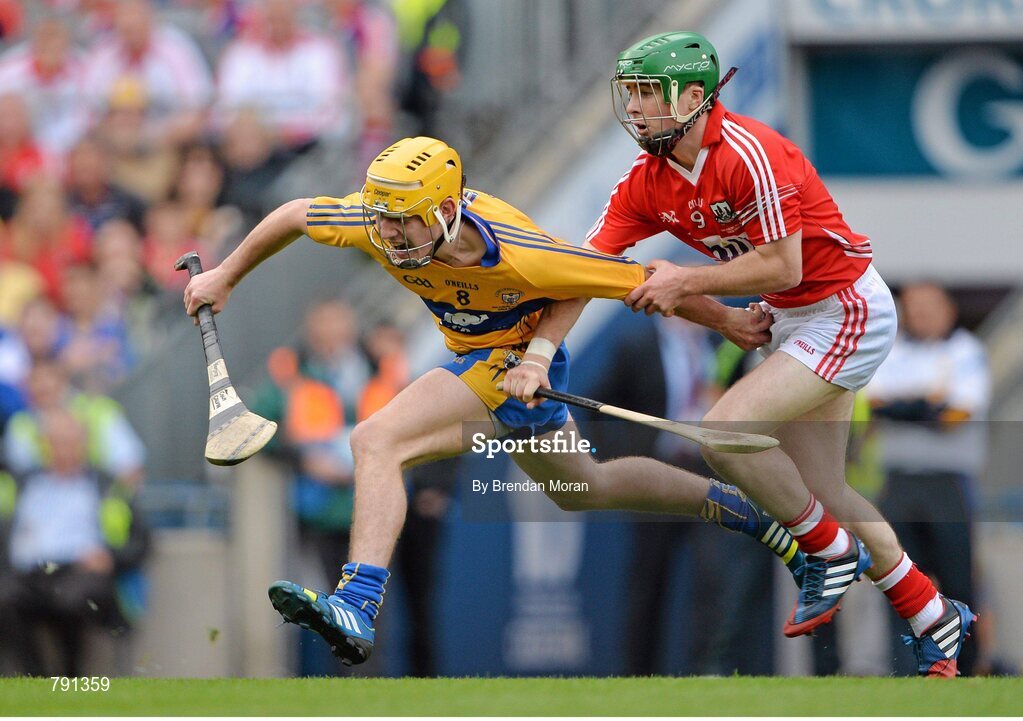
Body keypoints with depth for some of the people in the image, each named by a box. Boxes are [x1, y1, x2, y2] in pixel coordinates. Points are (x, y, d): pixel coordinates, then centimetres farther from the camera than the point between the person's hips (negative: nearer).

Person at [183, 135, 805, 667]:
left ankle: (357, 606, -36)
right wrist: (224, 278, 10)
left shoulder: (518, 256, -36)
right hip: (479, 360, 8)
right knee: (584, 490, 29)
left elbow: (642, 281, -25)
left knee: (376, 442, -26)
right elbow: (297, 215, 0)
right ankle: (737, 509, 48)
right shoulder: (382, 223, -21)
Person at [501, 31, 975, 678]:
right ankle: (937, 620, 26)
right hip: (793, 322, 9)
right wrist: (539, 353, -19)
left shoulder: (749, 154, -26)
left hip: (848, 313, -9)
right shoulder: (646, 184, -2)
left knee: (726, 434, -20)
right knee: (821, 492, 11)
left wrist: (687, 284, -20)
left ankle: (833, 554, 2)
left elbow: (783, 267, -24)